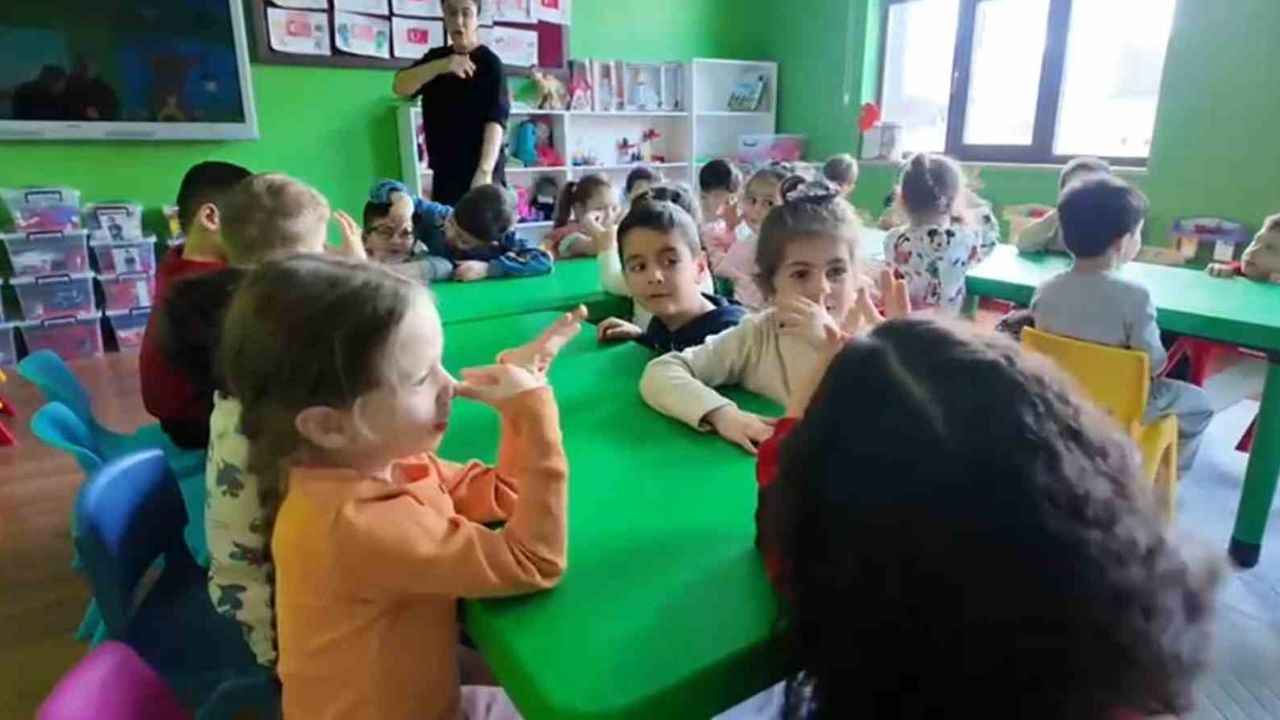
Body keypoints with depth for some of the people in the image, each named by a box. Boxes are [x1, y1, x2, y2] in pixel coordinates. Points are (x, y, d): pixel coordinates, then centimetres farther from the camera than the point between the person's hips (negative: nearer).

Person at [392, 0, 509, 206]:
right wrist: (441, 66, -16)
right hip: (444, 173, 6)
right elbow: (400, 87, 0)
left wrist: (484, 171, -28)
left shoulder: (489, 62, -4)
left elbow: (496, 121, -15)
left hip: (480, 173, -6)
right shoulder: (437, 57, 14)